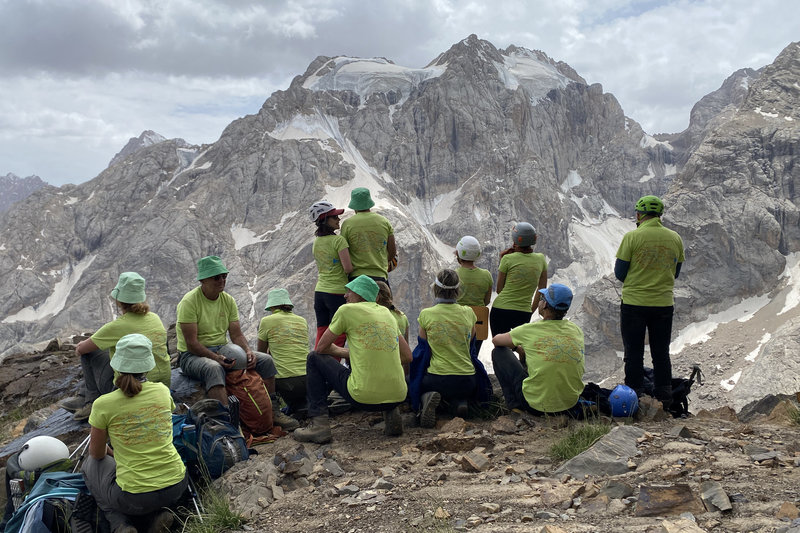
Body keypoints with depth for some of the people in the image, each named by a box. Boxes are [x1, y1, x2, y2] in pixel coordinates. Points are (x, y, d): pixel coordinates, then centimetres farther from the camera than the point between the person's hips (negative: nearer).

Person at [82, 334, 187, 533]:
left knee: (91, 464, 26)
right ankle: (158, 514, 11)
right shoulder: (163, 391, -1)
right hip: (177, 487, 3)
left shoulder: (103, 405, -11)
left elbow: (96, 453, 6)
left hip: (134, 498, -3)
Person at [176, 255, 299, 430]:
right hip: (192, 355, -7)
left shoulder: (228, 300, 5)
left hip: (221, 349, 7)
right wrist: (217, 358, -31)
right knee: (213, 368, -41)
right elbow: (191, 344, -20)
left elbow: (236, 335, 4)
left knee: (265, 360, -7)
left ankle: (273, 411, 1)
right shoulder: (189, 301, -15)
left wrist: (248, 351, -17)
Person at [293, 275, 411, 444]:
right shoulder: (386, 312, 16)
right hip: (397, 396, 5)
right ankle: (391, 413, 13)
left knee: (314, 358, 16)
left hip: (364, 397, -5)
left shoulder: (347, 310, 2)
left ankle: (319, 424, 5)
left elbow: (321, 348, 11)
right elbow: (407, 357, 19)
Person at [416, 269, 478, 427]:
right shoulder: (468, 312, 0)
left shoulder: (426, 315, -7)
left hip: (437, 378, -2)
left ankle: (427, 397, -6)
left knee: (419, 384, 30)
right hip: (467, 381, 2)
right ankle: (460, 402, -1)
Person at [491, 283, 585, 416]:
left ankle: (514, 404, 7)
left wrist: (518, 347, 29)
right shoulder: (577, 331, 2)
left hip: (536, 406, -5)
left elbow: (495, 340, 10)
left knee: (499, 352, 10)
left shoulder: (529, 330, -9)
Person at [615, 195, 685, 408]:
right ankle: (664, 398, 18)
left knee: (634, 353, 5)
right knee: (661, 353, 13)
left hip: (634, 303, -3)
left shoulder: (632, 237, -10)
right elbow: (675, 273, 12)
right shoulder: (675, 238, 3)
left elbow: (620, 273, -6)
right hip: (664, 304, 4)